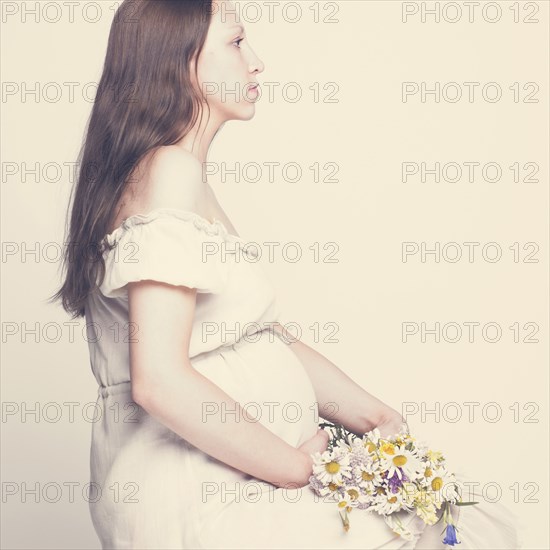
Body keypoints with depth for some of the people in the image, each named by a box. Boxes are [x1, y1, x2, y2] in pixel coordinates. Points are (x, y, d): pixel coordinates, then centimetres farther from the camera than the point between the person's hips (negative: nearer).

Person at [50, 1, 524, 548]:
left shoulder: (193, 181, 16)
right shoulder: (169, 170, -15)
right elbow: (160, 382, -25)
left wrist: (372, 415, 6)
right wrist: (298, 466, -15)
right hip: (194, 497, -9)